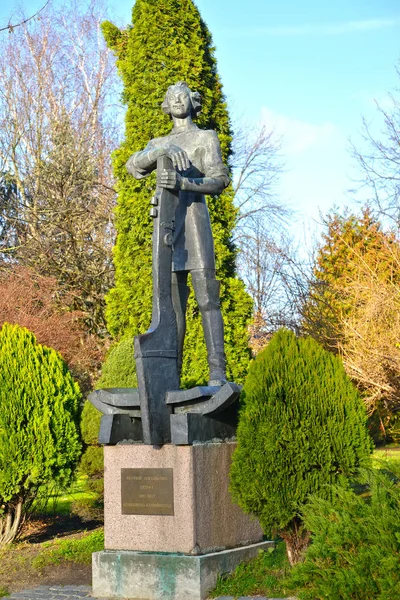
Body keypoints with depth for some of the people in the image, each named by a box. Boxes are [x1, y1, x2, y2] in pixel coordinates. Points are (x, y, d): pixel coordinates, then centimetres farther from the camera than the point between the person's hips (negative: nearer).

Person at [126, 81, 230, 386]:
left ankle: (217, 372, -17)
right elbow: (133, 165, 1)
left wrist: (183, 182, -23)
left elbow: (218, 182, -3)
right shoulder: (158, 143, 24)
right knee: (172, 302, 1)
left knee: (207, 298, -13)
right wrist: (164, 149, -20)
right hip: (166, 226, 5)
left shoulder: (207, 137, 11)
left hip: (194, 219, -5)